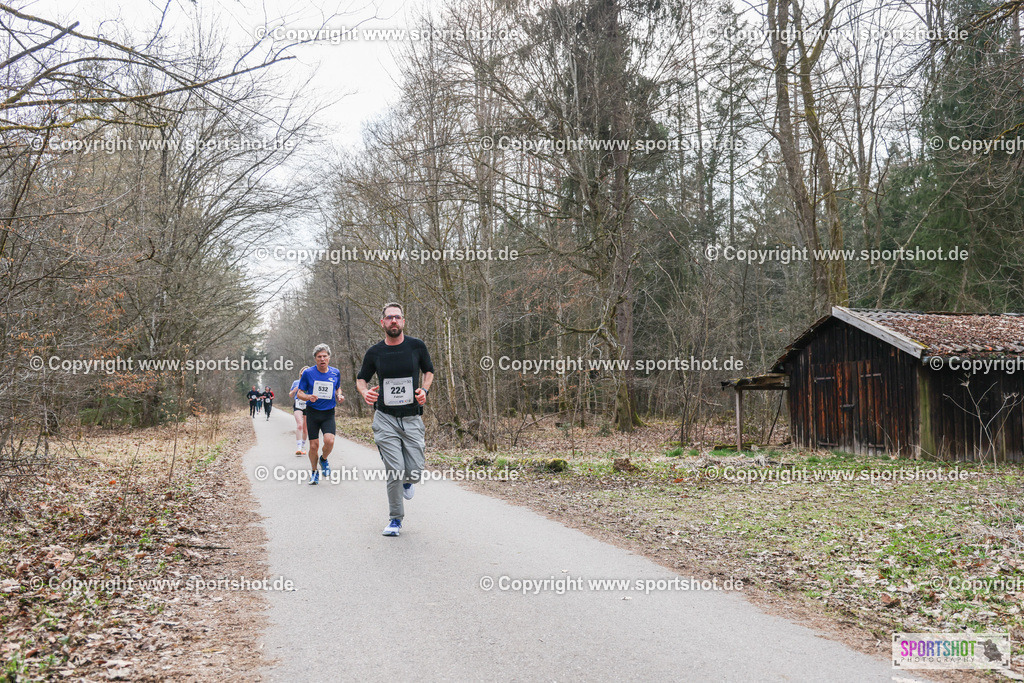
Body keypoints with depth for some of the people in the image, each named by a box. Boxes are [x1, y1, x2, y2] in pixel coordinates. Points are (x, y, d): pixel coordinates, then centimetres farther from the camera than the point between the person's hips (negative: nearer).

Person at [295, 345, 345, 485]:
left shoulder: (335, 373, 3)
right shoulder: (308, 373, -4)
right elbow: (299, 393, 1)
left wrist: (339, 396, -1)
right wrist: (308, 397, -20)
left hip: (329, 413, 1)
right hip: (312, 412, -1)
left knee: (329, 441, -20)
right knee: (314, 446, -1)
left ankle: (323, 460, 13)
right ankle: (314, 472, 22)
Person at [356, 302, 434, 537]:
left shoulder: (417, 346, 1)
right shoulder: (374, 352, 0)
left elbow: (429, 371, 16)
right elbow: (361, 378, 14)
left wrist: (424, 390, -3)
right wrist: (364, 392, -8)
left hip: (412, 419, 1)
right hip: (385, 419, -1)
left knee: (414, 472, -4)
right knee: (394, 472, -9)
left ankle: (407, 481, 36)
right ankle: (396, 519, 12)